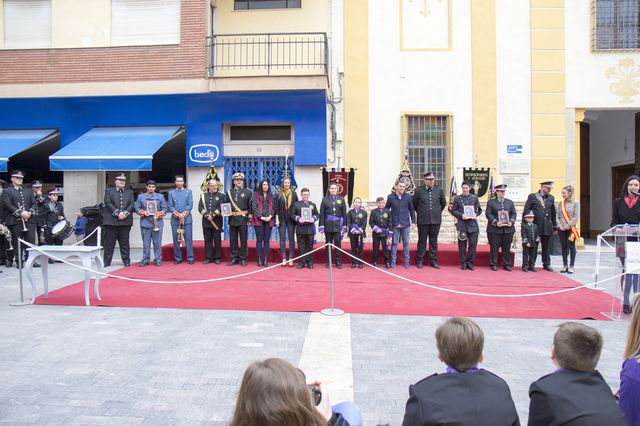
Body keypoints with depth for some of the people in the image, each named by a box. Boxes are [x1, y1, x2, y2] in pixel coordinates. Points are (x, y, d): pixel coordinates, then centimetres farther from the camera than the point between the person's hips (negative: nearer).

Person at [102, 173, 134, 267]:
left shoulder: (130, 192, 16)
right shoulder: (109, 191, 9)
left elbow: (132, 204, 6)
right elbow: (108, 204, -4)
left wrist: (125, 213, -11)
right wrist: (117, 213, -14)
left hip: (125, 221, 2)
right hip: (111, 221, -2)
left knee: (124, 243, 5)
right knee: (109, 242, 1)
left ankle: (126, 261, 10)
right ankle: (107, 261, 7)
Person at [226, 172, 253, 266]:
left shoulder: (248, 192, 1)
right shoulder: (229, 192, 9)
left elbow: (251, 206, -1)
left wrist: (250, 219, -5)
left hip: (243, 219, -2)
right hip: (232, 219, 3)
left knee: (243, 240, 3)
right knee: (233, 240, 6)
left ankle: (243, 259, 11)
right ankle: (234, 259, 15)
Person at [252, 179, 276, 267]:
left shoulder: (271, 196, 14)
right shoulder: (256, 195, 5)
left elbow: (273, 207, 10)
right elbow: (254, 207, -3)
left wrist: (270, 216, -7)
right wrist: (261, 217, -12)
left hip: (269, 220, 3)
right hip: (258, 220, -3)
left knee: (267, 240, 2)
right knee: (259, 240, -2)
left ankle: (266, 260, 4)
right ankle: (259, 260, 1)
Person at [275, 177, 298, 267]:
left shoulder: (294, 194, 4)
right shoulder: (279, 194, 5)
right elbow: (276, 208, 4)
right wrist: (277, 219, -2)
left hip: (291, 219, 0)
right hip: (282, 219, 0)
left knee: (291, 238, 2)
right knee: (282, 239, 1)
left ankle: (291, 259, 6)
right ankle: (284, 259, 5)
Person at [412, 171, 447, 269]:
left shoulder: (439, 190, 3)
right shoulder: (418, 190, -3)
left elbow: (443, 203, 17)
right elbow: (414, 204, 9)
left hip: (436, 220, 2)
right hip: (423, 221, -2)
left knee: (434, 241, 8)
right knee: (422, 241, 6)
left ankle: (433, 261, 15)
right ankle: (420, 261, 13)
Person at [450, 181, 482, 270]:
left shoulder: (474, 198, 8)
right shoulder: (457, 198, 4)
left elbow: (479, 210, 13)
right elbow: (453, 210, 3)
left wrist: (475, 215, -6)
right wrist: (461, 216, -12)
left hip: (472, 224, 1)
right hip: (462, 224, -1)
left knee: (473, 243, -2)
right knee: (462, 244, 2)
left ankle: (470, 262, 10)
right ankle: (463, 263, 12)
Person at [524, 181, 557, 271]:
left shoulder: (551, 198, 12)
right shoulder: (532, 196, -1)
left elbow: (553, 213, 15)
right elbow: (526, 211, -2)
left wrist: (554, 226, 14)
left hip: (547, 226, 3)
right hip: (535, 225, -3)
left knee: (546, 247, 8)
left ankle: (546, 264, 18)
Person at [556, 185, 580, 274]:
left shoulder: (575, 203, -3)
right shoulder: (561, 203, 7)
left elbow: (576, 216, -9)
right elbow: (557, 215, 7)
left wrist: (567, 226, -14)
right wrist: (560, 225, -5)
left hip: (571, 228, -3)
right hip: (561, 229, 3)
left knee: (571, 247, 1)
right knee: (564, 247, 8)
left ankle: (571, 266, 7)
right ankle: (565, 265, 16)